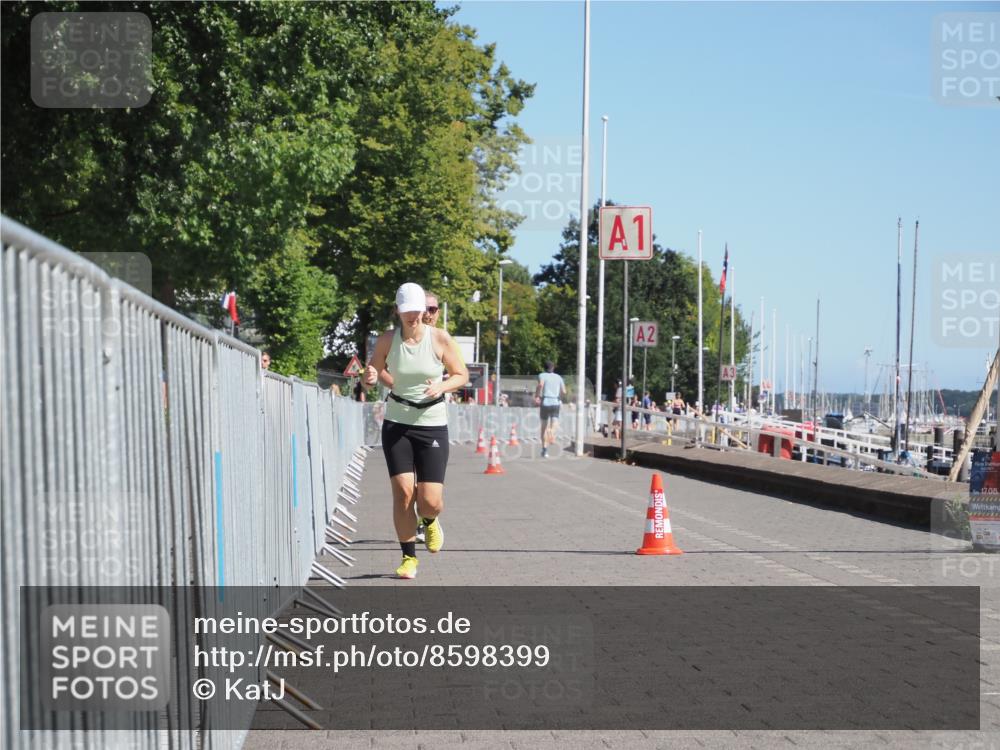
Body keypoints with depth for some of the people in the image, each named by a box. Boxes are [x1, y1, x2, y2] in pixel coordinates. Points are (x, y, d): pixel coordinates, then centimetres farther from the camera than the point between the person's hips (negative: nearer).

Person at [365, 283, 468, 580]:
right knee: (403, 493, -10)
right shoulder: (387, 340, -3)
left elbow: (462, 375, 3)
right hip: (397, 424, 1)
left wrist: (442, 386, -18)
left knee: (430, 502, -7)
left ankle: (429, 522, 32)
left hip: (432, 425, -1)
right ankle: (409, 557, 9)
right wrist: (371, 377, -13)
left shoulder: (440, 338, -6)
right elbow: (374, 369, 11)